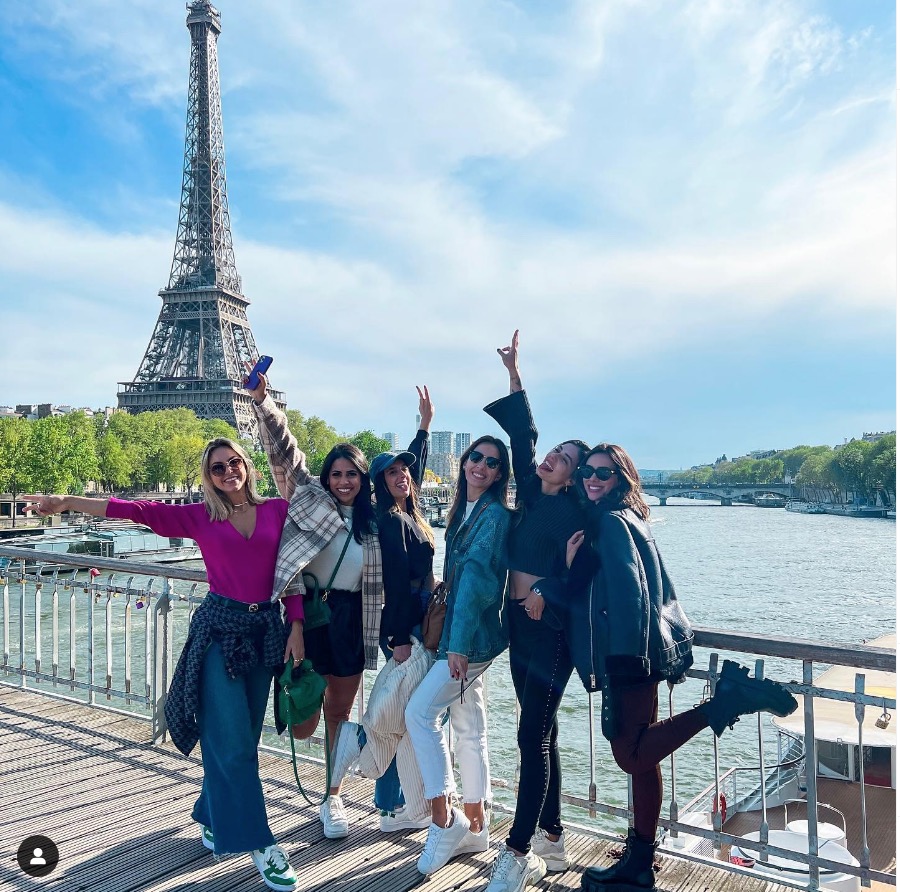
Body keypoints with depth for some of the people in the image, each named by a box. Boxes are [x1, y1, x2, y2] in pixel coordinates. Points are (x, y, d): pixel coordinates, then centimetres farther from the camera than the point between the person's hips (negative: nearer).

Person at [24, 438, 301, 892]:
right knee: (232, 741, -5)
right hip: (219, 629, -2)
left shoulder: (277, 510, 4)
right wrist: (67, 502, -12)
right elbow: (138, 510, -5)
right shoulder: (199, 516, 2)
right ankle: (259, 844, 4)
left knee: (241, 737, 11)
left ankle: (211, 817, 34)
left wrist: (296, 626, -1)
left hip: (267, 629, 2)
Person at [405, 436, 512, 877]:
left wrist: (459, 643, -24)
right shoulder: (464, 511, 13)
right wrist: (451, 638, 13)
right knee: (468, 726, 13)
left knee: (420, 710, -10)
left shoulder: (495, 514, -13)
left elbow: (477, 578, -21)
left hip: (474, 635, -9)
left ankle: (444, 819, 1)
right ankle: (473, 826, 25)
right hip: (456, 633, 9)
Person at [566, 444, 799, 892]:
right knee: (638, 755, 13)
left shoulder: (610, 521, -11)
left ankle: (727, 699, -9)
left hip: (628, 654, -10)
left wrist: (626, 658, -23)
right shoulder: (625, 519, 17)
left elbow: (629, 588, -21)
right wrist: (574, 564, 9)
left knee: (632, 755, -9)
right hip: (638, 651, 10)